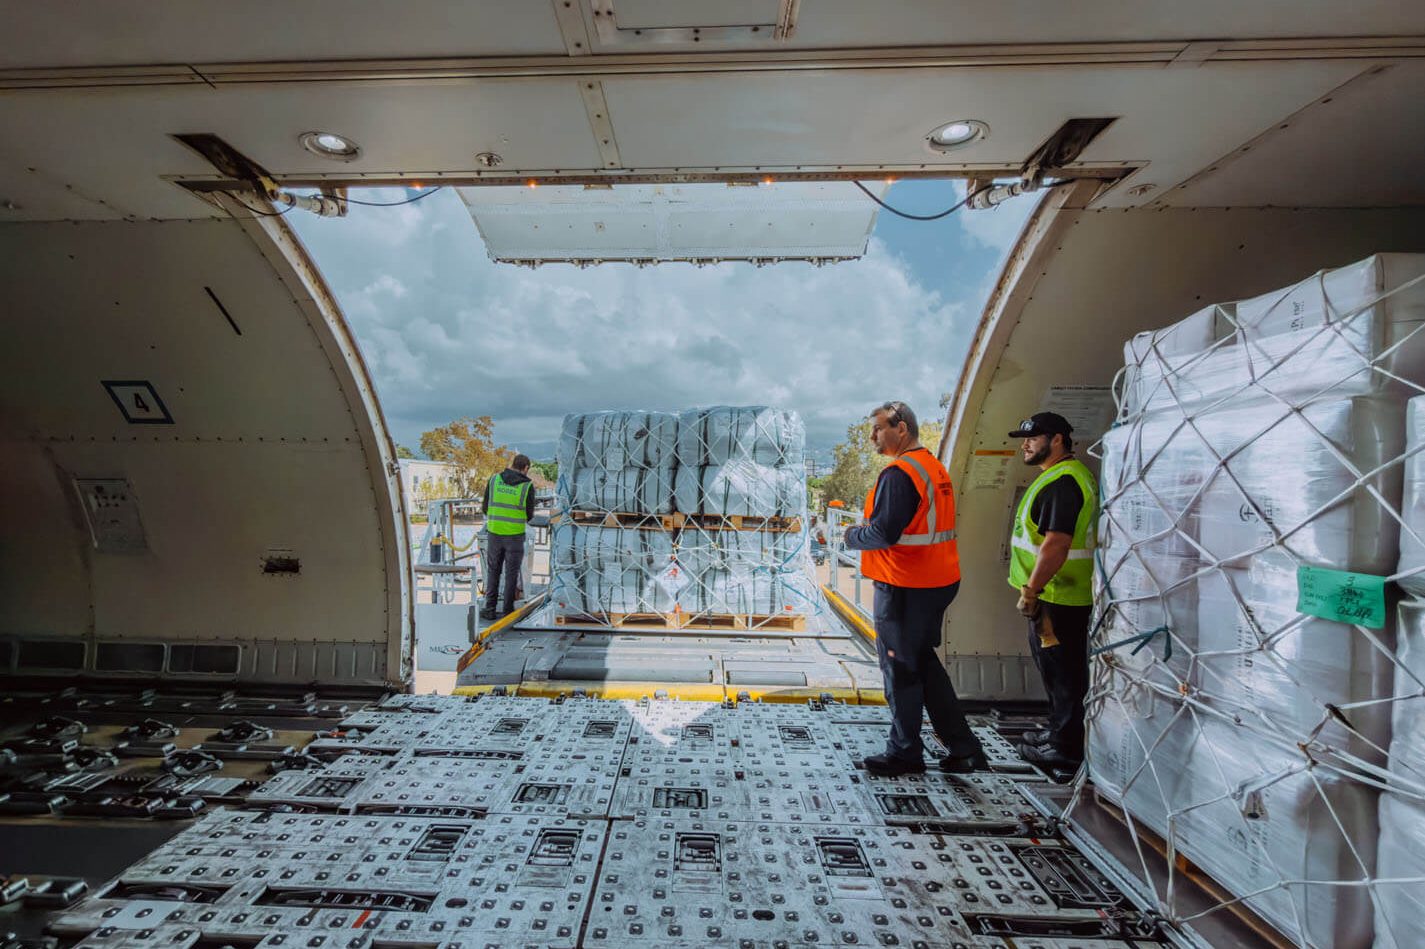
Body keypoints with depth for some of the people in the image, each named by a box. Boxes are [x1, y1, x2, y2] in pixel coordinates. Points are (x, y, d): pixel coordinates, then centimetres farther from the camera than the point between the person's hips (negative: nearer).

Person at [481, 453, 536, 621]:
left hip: (494, 534, 2)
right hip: (515, 536, -2)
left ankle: (490, 609, 15)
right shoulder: (528, 486, -8)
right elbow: (529, 515, 0)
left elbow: (486, 508, 5)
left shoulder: (494, 479, -1)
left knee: (493, 572, 15)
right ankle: (508, 610, 14)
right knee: (511, 574, 9)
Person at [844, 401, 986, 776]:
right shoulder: (935, 467, 13)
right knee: (923, 664, 20)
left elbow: (883, 533, -25)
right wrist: (867, 528, 9)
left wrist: (852, 536, -5)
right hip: (937, 581, 10)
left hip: (904, 588, -10)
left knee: (900, 669, 5)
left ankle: (905, 753, 21)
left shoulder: (899, 473, -19)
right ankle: (963, 748, 28)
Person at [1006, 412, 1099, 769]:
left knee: (1062, 673, 2)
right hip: (1058, 595, 11)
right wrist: (1033, 590, 20)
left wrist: (1030, 591, -22)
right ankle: (1058, 731, 34)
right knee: (1057, 671, 20)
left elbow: (1056, 543, -27)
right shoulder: (1062, 476, 16)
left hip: (1056, 597, -11)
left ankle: (1065, 747, 15)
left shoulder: (1062, 481, -20)